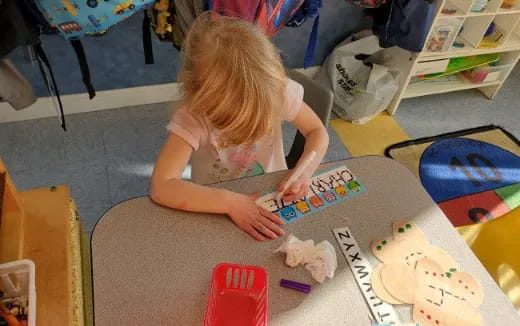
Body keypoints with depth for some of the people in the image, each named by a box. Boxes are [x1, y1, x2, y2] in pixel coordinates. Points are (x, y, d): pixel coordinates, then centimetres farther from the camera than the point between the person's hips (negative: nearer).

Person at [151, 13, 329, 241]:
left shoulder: (279, 89, -21)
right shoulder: (193, 118, -27)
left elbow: (318, 132, -8)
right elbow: (161, 188, -33)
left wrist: (305, 172, -25)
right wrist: (231, 203, -39)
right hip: (219, 211, -1)